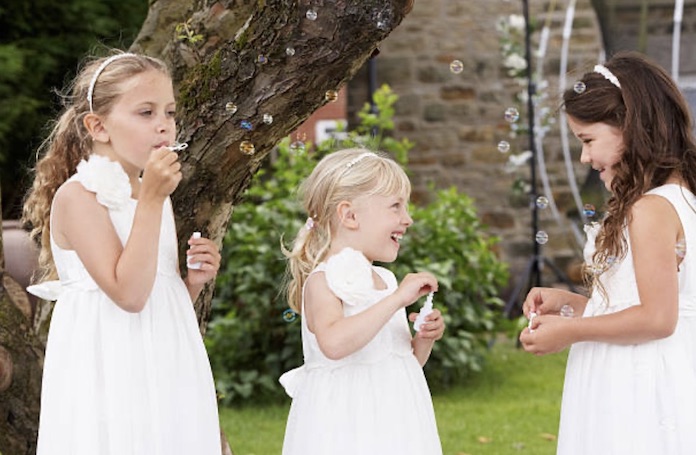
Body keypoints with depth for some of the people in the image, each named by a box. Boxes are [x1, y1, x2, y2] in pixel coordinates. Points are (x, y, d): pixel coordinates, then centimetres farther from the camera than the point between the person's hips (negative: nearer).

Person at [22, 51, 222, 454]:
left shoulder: (153, 195, 12)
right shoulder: (77, 196, -11)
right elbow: (128, 294, -21)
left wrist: (195, 280, 0)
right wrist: (150, 201, -20)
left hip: (167, 372, 7)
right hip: (108, 376, -7)